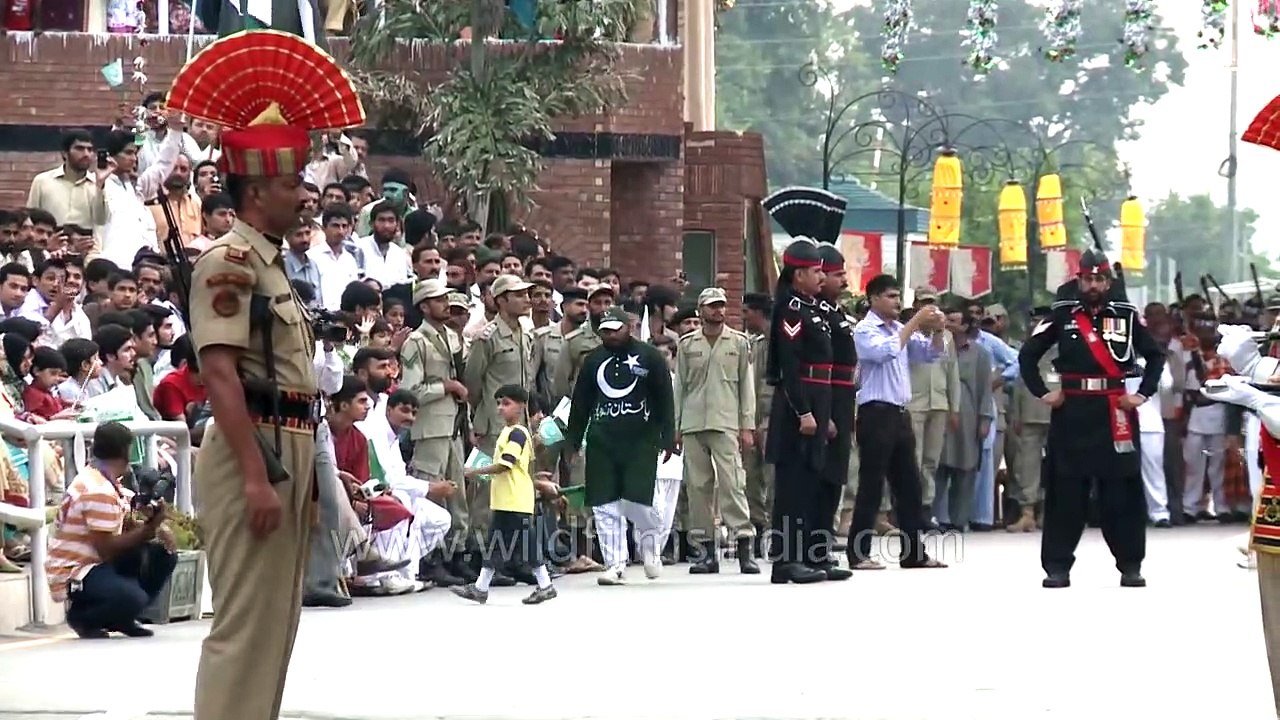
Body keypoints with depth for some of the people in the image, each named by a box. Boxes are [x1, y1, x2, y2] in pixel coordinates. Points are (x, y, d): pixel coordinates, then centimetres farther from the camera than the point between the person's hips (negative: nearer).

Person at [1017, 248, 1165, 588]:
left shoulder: (1125, 315, 4)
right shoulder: (1062, 315, 2)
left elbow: (1156, 355, 11)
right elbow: (1027, 354, 6)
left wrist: (1143, 393, 2)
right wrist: (1042, 392, -1)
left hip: (1115, 412, 0)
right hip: (1071, 411, 0)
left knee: (1123, 491, 2)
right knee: (1065, 490, 1)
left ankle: (1130, 565, 9)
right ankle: (1058, 566, 6)